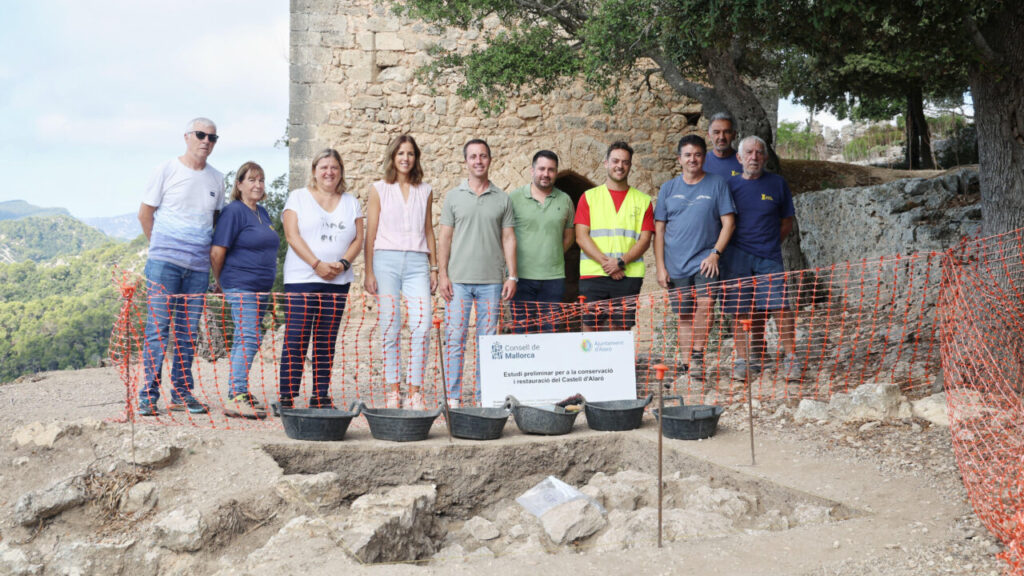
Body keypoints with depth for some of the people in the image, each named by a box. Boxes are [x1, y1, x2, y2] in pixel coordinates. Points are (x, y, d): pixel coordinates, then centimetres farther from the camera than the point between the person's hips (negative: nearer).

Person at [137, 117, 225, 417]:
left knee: (188, 332, 7)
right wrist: (161, 245, 9)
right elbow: (145, 213, 6)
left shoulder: (217, 179, 12)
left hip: (199, 266, 4)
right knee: (158, 327, -6)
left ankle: (181, 393, 14)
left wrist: (206, 249, 12)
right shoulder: (167, 170, 1)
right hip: (164, 261, -4)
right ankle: (149, 394, -1)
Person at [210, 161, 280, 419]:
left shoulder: (262, 213, 16)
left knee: (245, 339, 11)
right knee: (249, 338, -15)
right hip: (241, 286, -8)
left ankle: (238, 393, 17)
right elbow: (217, 251, -11)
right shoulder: (234, 211, -9)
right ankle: (236, 398, -17)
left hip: (261, 288, 8)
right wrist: (220, 281, 1)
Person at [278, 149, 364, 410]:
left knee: (326, 343, 5)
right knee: (295, 341, -7)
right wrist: (317, 265, -14)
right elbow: (292, 235, -4)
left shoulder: (351, 203, 15)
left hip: (338, 282, 3)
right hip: (301, 279, -3)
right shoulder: (298, 197, 6)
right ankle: (287, 398, -5)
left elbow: (358, 239, 9)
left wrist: (342, 263, -10)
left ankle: (321, 397, 10)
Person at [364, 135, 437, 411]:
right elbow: (371, 233, 5)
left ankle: (415, 393, -6)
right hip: (386, 260, -1)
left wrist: (434, 268, 12)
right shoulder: (379, 189, 8)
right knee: (390, 328, -3)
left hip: (417, 262, 2)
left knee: (422, 325, -11)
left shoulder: (425, 191, 14)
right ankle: (393, 391, 5)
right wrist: (368, 271, -1)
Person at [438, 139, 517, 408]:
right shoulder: (454, 196, 8)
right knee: (454, 338, -3)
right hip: (458, 279, -1)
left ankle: (482, 397, 10)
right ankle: (453, 397, 3)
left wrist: (512, 276, 1)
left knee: (488, 340, 3)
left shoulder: (502, 198, 9)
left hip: (491, 281, 1)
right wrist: (442, 274, -2)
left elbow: (508, 238, 8)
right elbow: (445, 238, 6)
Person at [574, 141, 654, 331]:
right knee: (591, 328, -3)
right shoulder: (589, 197, 10)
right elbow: (581, 237, 1)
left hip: (628, 276, 1)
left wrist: (621, 262, -12)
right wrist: (605, 262, -11)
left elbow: (645, 240, 4)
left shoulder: (643, 201, 12)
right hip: (593, 275, 0)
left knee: (621, 330, -1)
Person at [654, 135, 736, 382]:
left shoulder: (717, 184, 3)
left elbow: (728, 222, 0)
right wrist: (660, 266, 2)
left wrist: (715, 253, -12)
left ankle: (698, 356, -14)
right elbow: (659, 230, 9)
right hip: (676, 264, 3)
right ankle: (686, 364, 16)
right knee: (684, 316, 7)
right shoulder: (668, 189, 9)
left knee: (705, 302, -23)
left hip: (705, 260, -2)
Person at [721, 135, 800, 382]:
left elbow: (786, 224, 13)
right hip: (737, 257, 0)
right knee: (741, 312, -1)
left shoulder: (777, 183, 7)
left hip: (769, 257, 0)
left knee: (780, 307, -10)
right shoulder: (730, 185, 6)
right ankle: (744, 361, 8)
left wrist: (768, 242, 6)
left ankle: (791, 360, -2)